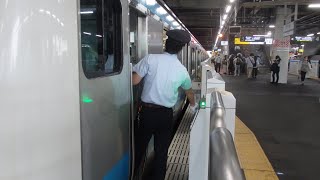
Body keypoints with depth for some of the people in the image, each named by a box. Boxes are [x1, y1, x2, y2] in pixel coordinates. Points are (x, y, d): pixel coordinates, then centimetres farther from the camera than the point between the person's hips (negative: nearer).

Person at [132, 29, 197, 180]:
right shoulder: (182, 70, 0)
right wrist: (193, 105, 37)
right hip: (166, 114, 1)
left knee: (139, 148, 16)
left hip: (147, 111, 0)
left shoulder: (151, 59, -11)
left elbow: (134, 81, -13)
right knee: (161, 152, 12)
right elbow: (189, 92, 16)